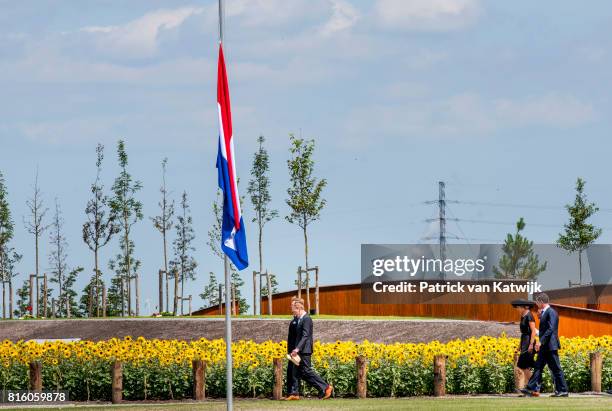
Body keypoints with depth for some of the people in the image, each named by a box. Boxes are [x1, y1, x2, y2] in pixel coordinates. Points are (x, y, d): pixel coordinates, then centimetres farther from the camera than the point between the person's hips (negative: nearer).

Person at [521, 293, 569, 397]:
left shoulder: (551, 312, -15)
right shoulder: (544, 313, 16)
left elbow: (551, 329, -23)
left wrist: (541, 341, -25)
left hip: (550, 346, -10)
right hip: (544, 347, 10)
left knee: (556, 369, -5)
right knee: (538, 367, 7)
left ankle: (563, 390, 0)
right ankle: (531, 389, 7)